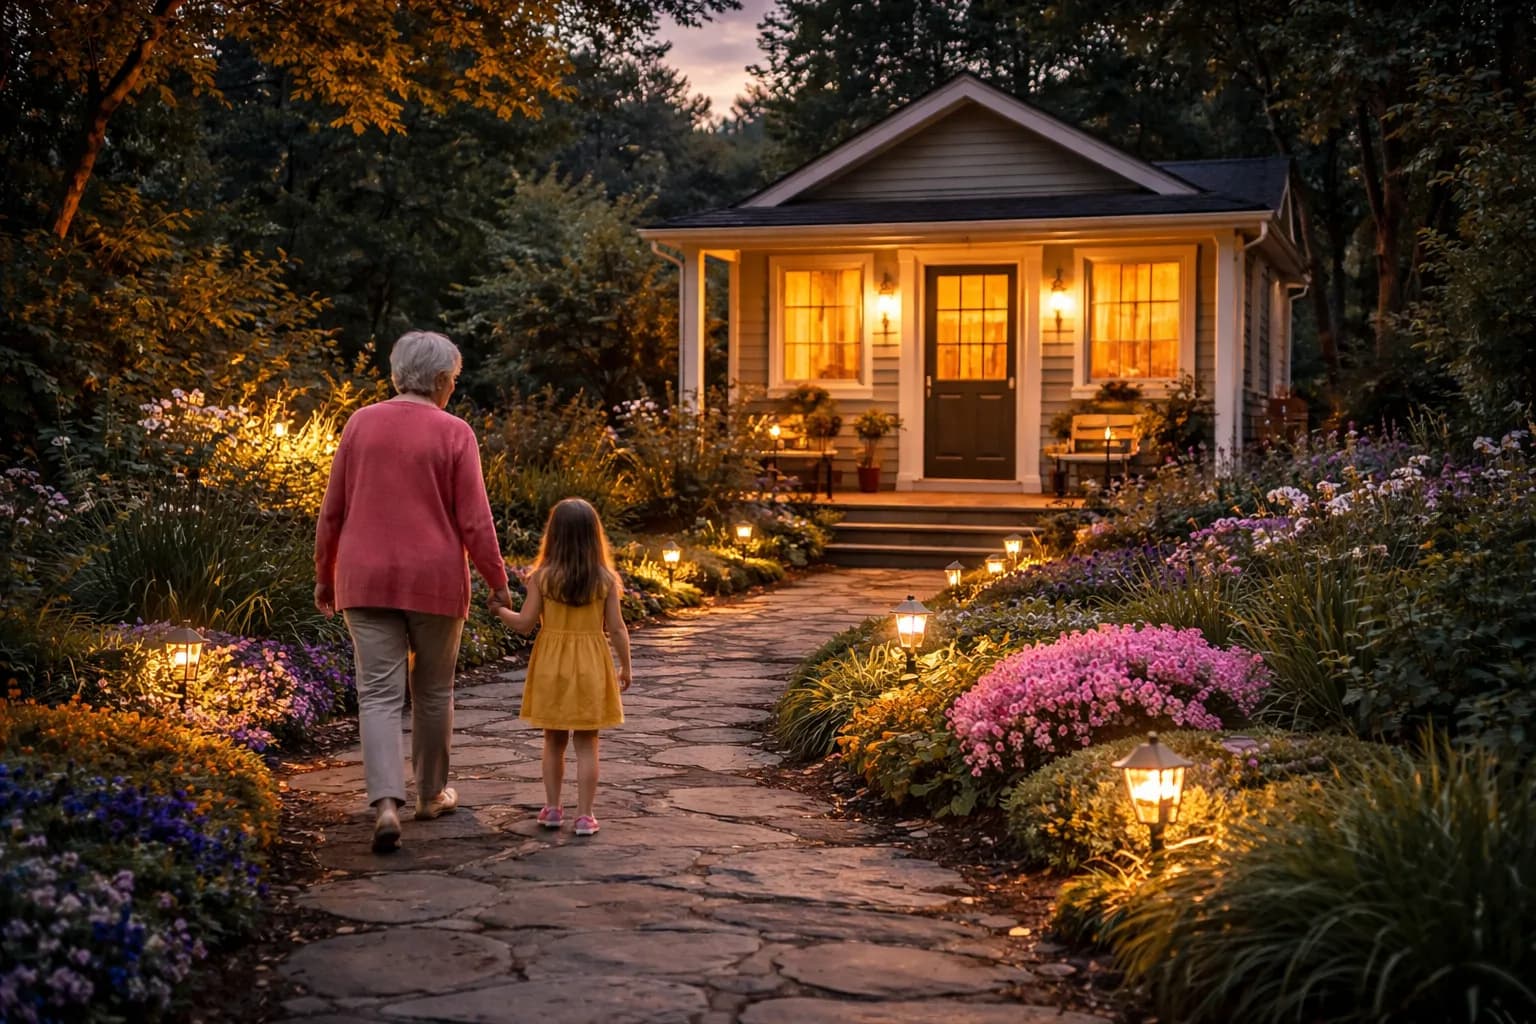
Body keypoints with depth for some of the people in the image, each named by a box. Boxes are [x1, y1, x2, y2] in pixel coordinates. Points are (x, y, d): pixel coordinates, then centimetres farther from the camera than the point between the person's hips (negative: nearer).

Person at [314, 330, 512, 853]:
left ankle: (386, 802, -16)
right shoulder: (453, 433, -6)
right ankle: (431, 793, 29)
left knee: (379, 693, 0)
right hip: (435, 581, -1)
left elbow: (332, 510, 5)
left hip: (367, 580, 2)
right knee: (433, 690, 15)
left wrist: (324, 574, 15)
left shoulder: (360, 423, 2)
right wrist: (498, 581, 2)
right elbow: (474, 520, -8)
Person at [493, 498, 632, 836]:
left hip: (551, 666, 1)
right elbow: (617, 629, -5)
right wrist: (625, 667, 7)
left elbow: (525, 623, -6)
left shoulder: (543, 576, -9)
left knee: (554, 741, 15)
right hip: (590, 668, 0)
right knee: (586, 744, 5)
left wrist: (500, 609, 13)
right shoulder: (605, 579, -7)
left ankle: (552, 808, 20)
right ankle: (584, 815, 5)